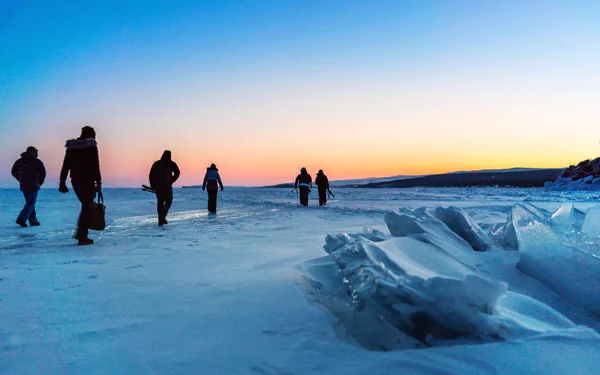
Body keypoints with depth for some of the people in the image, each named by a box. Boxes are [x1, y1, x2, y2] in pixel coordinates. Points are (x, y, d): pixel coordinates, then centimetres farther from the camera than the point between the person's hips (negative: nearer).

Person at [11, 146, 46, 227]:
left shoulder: (19, 161, 10)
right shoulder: (37, 161, -6)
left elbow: (13, 172, 15)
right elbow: (43, 173, -12)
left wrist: (21, 180, 19)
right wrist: (40, 182, 2)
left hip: (23, 186, 6)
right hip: (33, 186, -6)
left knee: (30, 203, 14)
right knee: (30, 203, -3)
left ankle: (33, 221, 15)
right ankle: (21, 219, -18)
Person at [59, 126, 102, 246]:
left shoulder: (71, 147, 9)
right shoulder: (91, 146, -8)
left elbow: (65, 166, 8)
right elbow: (95, 167, -13)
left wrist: (62, 182, 11)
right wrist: (98, 183, -10)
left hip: (75, 181, 6)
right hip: (88, 181, -6)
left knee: (86, 205, 20)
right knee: (88, 207, 0)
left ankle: (80, 232, 18)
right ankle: (82, 237, -2)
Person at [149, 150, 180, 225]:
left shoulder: (156, 163, 14)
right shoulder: (171, 163, 2)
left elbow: (151, 175, 11)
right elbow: (177, 173, -11)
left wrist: (152, 186, 13)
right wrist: (171, 181, 0)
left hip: (157, 185, 4)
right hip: (166, 185, -4)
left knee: (160, 202, 14)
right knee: (168, 200, 9)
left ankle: (160, 220, 10)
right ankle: (163, 215, -13)